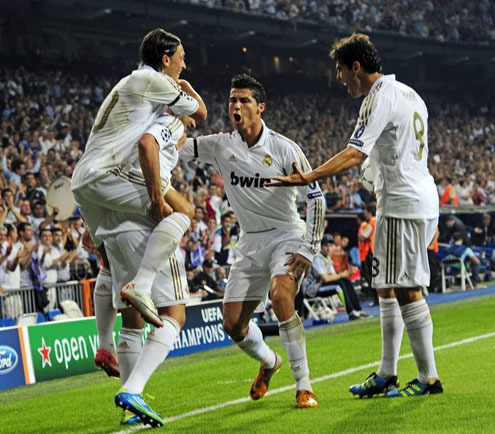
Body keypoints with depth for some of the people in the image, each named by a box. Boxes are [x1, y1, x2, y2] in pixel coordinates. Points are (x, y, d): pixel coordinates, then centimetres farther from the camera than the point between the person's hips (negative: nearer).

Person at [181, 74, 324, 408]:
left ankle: (304, 385, -22)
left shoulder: (284, 149, -11)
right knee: (233, 324, -1)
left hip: (286, 235, -4)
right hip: (250, 242, 5)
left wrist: (308, 250, -15)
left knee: (281, 296, -31)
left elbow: (315, 197, -9)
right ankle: (269, 361, 33)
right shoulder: (220, 146, 0)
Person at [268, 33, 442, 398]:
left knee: (407, 290, -7)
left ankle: (429, 378, -3)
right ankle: (387, 375, 14)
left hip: (403, 204, -10)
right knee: (388, 287, 12)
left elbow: (354, 153, -24)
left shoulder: (380, 98, -13)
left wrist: (307, 178, -27)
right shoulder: (408, 94, 17)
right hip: (422, 201, 10)